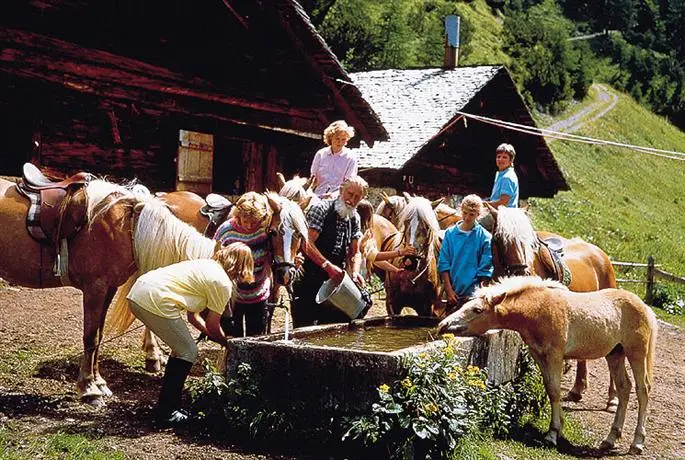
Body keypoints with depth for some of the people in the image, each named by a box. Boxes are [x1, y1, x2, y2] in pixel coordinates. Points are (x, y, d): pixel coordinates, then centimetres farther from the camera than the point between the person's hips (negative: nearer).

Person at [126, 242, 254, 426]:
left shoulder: (205, 266, 23)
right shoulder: (223, 283, -4)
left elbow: (193, 315, 26)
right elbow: (213, 327, 4)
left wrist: (218, 336, 27)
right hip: (155, 301, -9)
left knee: (182, 349, 21)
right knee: (188, 352, 4)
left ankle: (167, 406, 29)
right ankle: (166, 413, 9)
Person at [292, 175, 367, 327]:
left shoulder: (354, 218, 11)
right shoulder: (321, 209, -10)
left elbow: (354, 252, 12)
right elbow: (307, 244, -20)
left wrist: (355, 272, -9)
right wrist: (329, 266, -29)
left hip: (336, 280, 7)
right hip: (309, 282, -7)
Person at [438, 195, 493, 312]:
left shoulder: (485, 237, -1)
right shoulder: (450, 233, 5)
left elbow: (485, 269, -3)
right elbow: (443, 263, 3)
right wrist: (449, 290, -4)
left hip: (473, 294, -3)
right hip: (453, 294, 3)